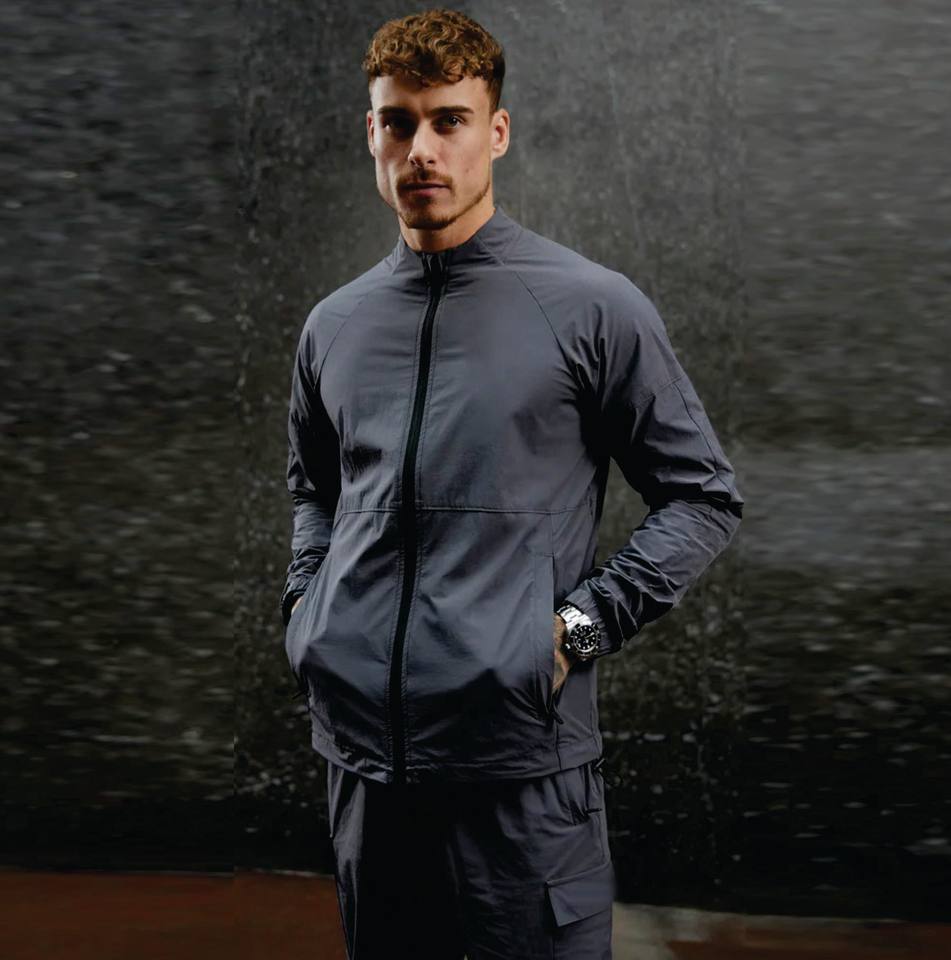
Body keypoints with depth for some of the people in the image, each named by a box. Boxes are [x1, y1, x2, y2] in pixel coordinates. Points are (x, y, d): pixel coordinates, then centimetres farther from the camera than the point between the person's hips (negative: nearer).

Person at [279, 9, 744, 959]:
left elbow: (703, 496, -1)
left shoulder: (591, 307, -5)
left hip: (520, 758, -4)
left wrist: (583, 626, -10)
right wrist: (304, 602, 11)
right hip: (361, 750, 5)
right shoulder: (334, 326, 9)